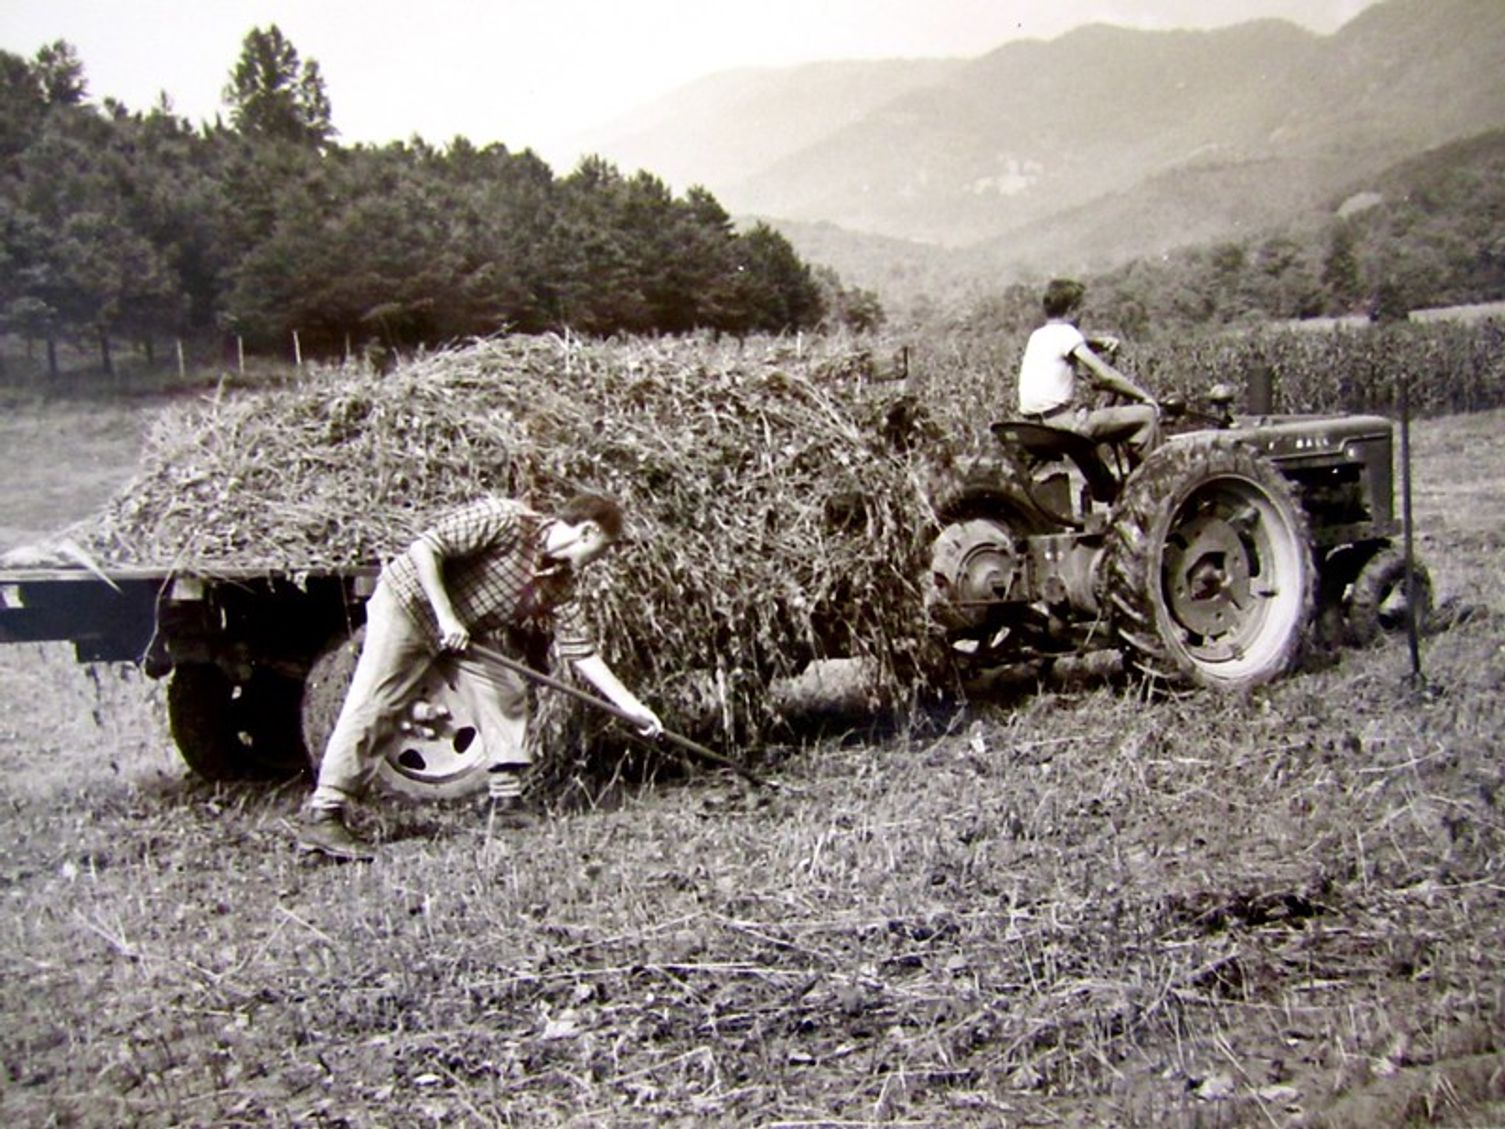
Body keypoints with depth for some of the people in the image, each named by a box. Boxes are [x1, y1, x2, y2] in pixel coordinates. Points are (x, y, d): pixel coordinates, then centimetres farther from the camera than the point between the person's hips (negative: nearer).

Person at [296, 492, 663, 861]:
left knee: (507, 693, -2)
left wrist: (631, 706, -4)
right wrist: (446, 617, -28)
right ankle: (321, 816, -13)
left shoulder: (560, 585, -3)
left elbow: (582, 653, 0)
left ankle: (507, 802, 8)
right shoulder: (504, 518, -25)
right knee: (372, 708, -13)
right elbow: (424, 547, -27)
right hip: (407, 601, -7)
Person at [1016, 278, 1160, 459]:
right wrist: (1144, 396, -4)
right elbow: (1106, 376, -13)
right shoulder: (1065, 333, -7)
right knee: (1147, 414, -9)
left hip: (1037, 424, 9)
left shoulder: (1038, 335, 18)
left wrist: (1101, 342, 10)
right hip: (1063, 422, -9)